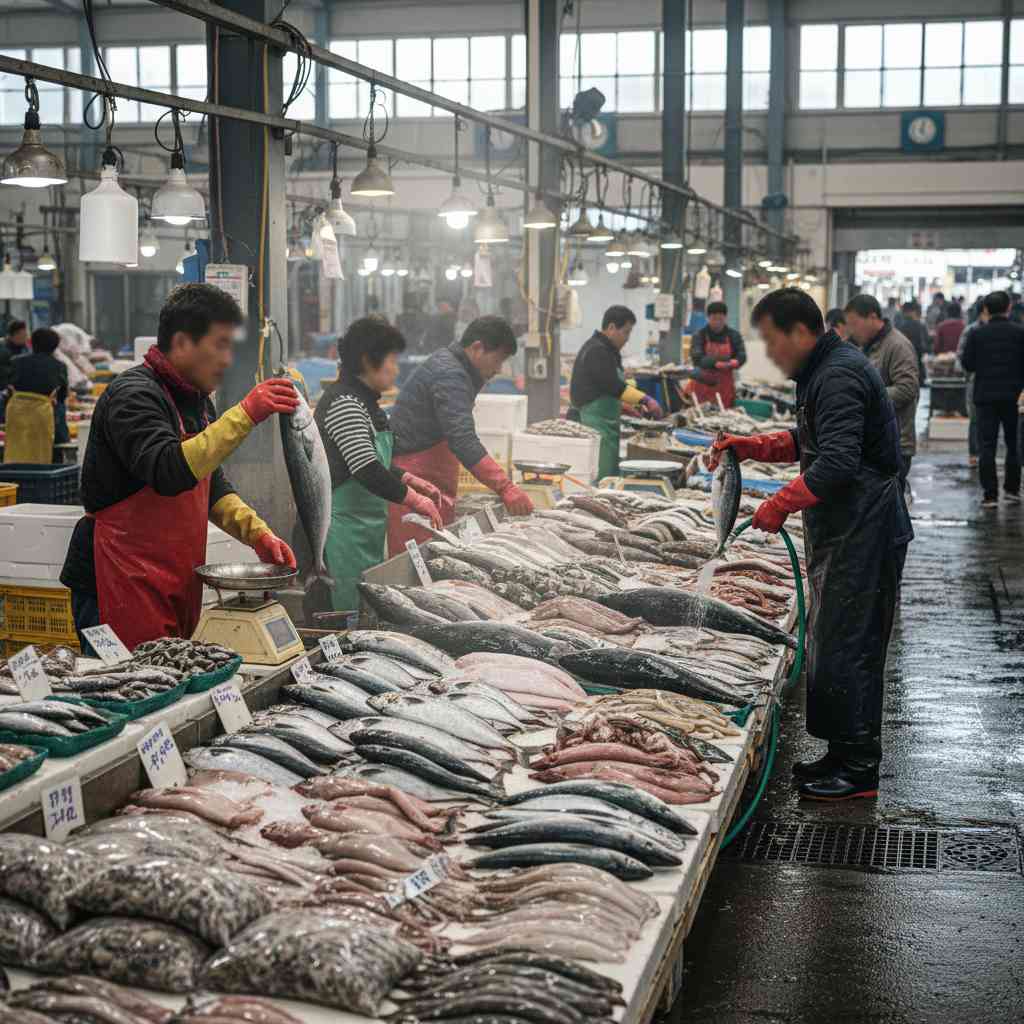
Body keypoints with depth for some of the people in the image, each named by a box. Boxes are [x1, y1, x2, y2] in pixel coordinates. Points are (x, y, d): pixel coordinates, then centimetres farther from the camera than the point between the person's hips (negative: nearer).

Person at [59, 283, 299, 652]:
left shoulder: (196, 399, 15)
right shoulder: (134, 395, -14)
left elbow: (212, 487, 22)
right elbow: (169, 472, -31)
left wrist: (258, 535, 6)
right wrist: (245, 415, -33)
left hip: (177, 590, 9)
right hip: (122, 589, -9)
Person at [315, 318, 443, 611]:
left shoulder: (364, 402, 15)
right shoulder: (343, 403, -16)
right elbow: (367, 472, -23)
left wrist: (411, 480, 13)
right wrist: (415, 500, -14)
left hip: (368, 529, 10)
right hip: (344, 529, -10)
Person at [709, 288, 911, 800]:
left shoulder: (840, 377, -18)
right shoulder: (824, 370, 16)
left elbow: (837, 463, -26)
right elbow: (809, 441, 27)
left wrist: (780, 503, -20)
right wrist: (752, 446, 16)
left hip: (861, 535, -11)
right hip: (841, 533, 11)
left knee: (846, 648, -6)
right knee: (831, 645, 15)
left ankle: (859, 768, 2)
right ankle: (842, 755, 24)